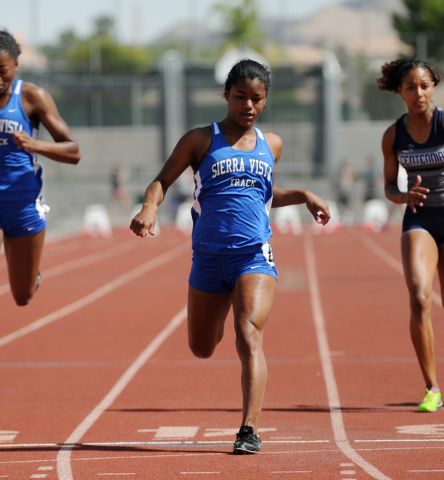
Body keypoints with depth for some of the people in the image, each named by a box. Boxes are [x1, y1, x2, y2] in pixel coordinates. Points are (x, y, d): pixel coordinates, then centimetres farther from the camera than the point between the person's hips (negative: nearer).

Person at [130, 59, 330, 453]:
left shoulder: (271, 145, 13)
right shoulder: (201, 140, 3)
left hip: (255, 256, 0)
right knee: (202, 348, 14)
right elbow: (163, 181, 1)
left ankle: (249, 429, -25)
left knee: (249, 338, -20)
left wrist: (304, 196, 11)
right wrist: (149, 207, -20)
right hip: (208, 258, 0)